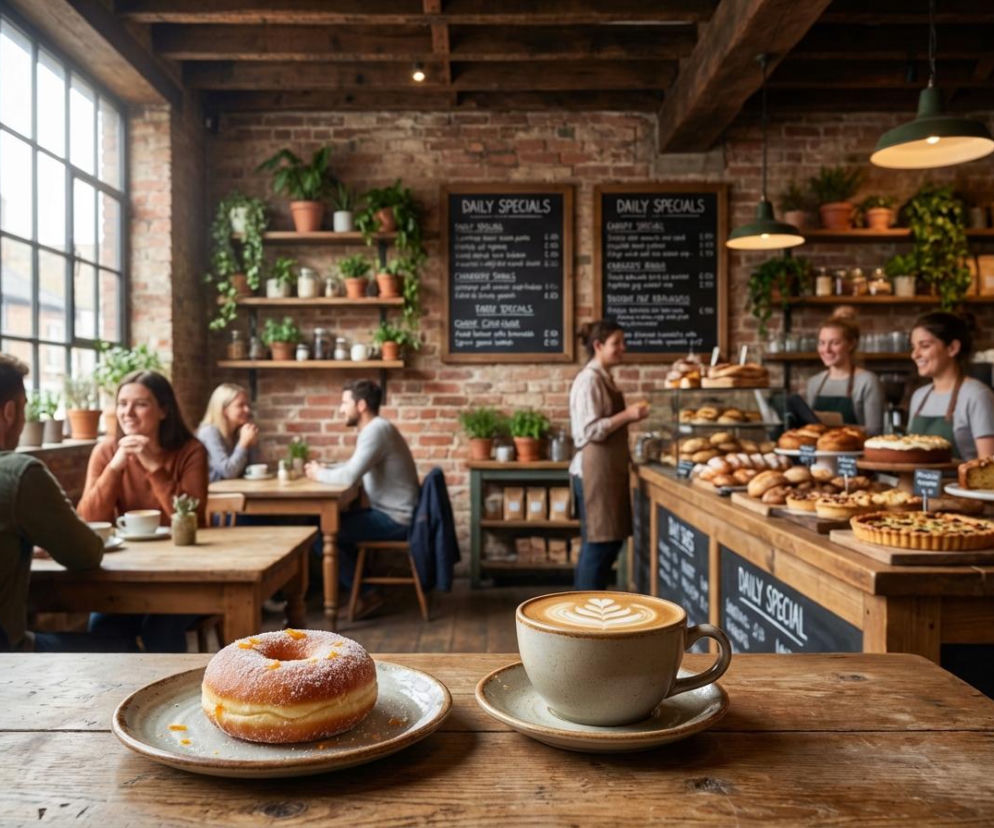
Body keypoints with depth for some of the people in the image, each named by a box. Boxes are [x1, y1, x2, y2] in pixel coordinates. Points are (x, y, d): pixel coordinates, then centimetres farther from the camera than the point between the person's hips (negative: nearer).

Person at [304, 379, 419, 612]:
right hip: (394, 514, 10)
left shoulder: (376, 430, -20)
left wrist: (319, 474, -9)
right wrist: (322, 469, 5)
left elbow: (349, 477, -28)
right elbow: (353, 466, 21)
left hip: (397, 520, -10)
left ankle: (365, 594, 2)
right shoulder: (374, 428, 13)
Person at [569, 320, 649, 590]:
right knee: (599, 542, -4)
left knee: (610, 539, 13)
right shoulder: (589, 379, -14)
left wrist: (629, 416, 9)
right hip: (595, 469, -10)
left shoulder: (604, 377, 15)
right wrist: (627, 415, -18)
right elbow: (590, 430, -20)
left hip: (609, 468, 10)